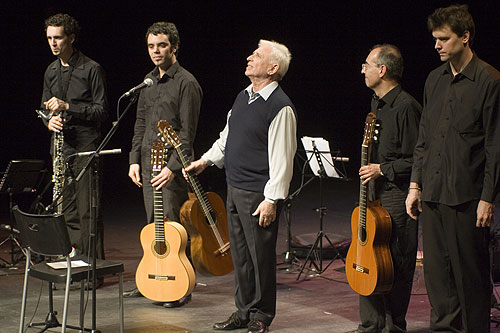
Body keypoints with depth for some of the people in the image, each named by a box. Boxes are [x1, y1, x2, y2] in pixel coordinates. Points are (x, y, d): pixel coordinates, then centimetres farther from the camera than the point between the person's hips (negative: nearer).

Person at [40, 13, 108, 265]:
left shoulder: (91, 69, -6)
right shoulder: (51, 71, 15)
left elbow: (102, 111, -9)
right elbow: (45, 105, 22)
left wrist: (67, 107, -18)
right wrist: (49, 119, -1)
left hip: (86, 148, -6)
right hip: (61, 147, 6)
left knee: (87, 211, -6)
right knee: (67, 211, 9)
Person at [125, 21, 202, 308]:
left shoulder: (186, 83, -10)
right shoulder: (149, 81, 14)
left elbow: (187, 132, -15)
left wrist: (173, 166, -20)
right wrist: (135, 160, 11)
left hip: (172, 167, -8)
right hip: (148, 164, 8)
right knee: (153, 225, 13)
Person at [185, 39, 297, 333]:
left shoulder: (280, 107, -16)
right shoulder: (243, 97, 12)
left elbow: (281, 157, -19)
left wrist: (272, 200, -21)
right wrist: (205, 161, 26)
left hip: (259, 195, -9)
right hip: (235, 189, 9)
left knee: (261, 256, 1)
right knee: (241, 254, 15)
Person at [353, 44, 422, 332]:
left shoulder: (407, 107, -16)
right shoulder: (377, 103, 15)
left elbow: (417, 160, -18)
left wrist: (383, 169, -16)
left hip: (398, 196, -9)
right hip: (374, 192, 9)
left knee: (396, 264, -1)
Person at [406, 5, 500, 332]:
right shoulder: (435, 79, 13)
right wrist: (416, 185, 13)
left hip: (467, 195, -6)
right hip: (433, 193, 6)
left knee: (471, 273, 1)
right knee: (437, 270, 9)